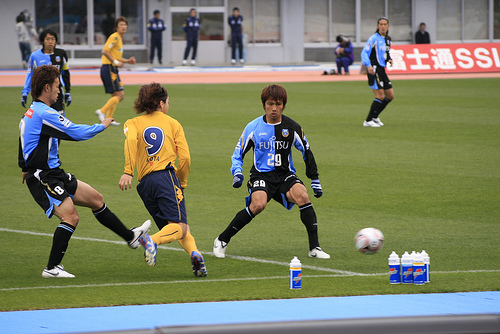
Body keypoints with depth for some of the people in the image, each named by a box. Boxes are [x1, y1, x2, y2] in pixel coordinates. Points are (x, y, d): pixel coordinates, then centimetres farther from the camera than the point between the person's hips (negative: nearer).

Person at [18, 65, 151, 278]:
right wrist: (102, 126, -5)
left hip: (54, 174, 10)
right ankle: (52, 268, -17)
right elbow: (76, 132, -20)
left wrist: (26, 168, 37)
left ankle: (130, 237, 25)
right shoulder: (44, 113, -20)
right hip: (43, 178, -10)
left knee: (96, 199, 14)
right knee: (71, 216, -21)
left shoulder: (30, 113, 14)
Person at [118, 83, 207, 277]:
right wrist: (182, 183, 20)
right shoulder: (172, 123, 14)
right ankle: (153, 240, -42)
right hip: (167, 176, -4)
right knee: (179, 227, -15)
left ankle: (193, 252, -15)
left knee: (179, 228, 11)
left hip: (145, 181, 4)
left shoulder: (133, 123, 18)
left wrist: (128, 172, -15)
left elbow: (131, 140, -7)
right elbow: (185, 157, 5)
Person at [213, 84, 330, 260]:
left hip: (285, 175, 2)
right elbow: (238, 154, 8)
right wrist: (237, 173, -10)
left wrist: (315, 180, 10)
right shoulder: (253, 127, -1)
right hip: (261, 175, -2)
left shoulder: (292, 127, 1)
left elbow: (307, 153, 13)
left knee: (302, 196, -30)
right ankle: (222, 241, -15)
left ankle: (314, 247, -22)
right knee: (258, 204, -32)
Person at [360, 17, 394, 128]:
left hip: (382, 70, 9)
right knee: (380, 96, -14)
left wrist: (389, 59, 8)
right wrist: (368, 65, -29)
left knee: (390, 96, 9)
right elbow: (364, 52, -15)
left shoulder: (388, 39, 15)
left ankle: (375, 116, 23)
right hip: (374, 70, -9)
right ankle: (368, 121, -7)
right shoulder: (374, 38, -10)